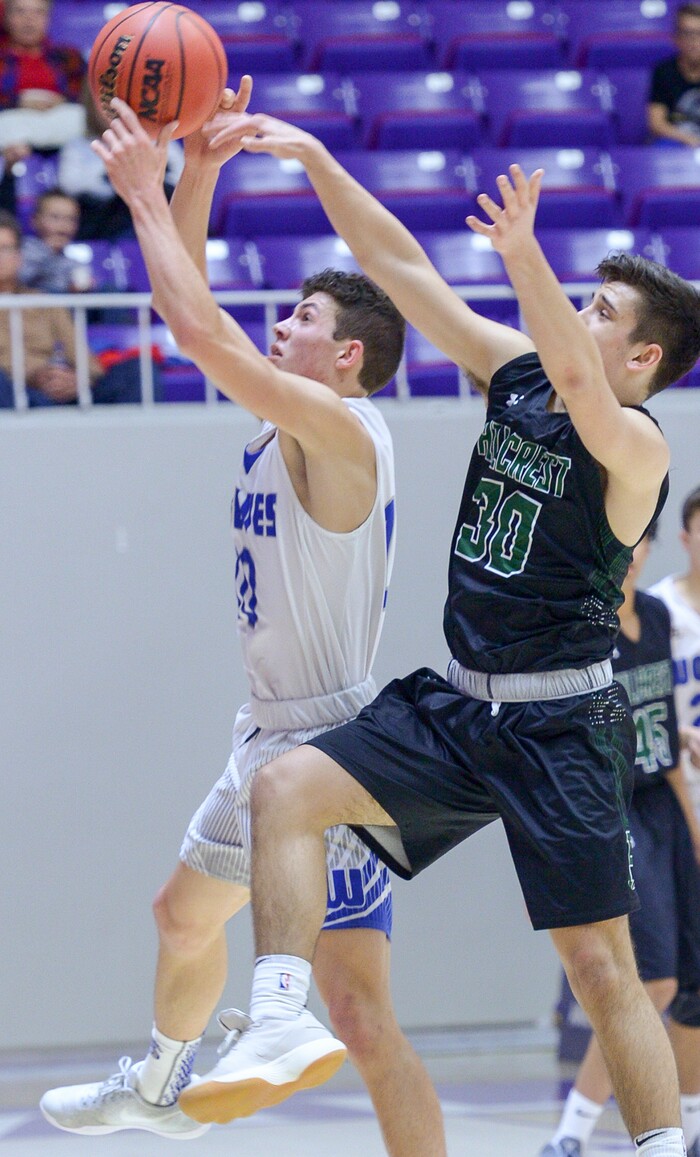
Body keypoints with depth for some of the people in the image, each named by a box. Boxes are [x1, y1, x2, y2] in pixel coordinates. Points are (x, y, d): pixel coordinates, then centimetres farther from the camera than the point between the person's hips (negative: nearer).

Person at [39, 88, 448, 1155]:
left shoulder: (341, 429, -19)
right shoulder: (289, 419, 8)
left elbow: (200, 331, -27)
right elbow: (196, 318, 11)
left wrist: (147, 195, -18)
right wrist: (199, 174, 1)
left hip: (330, 745, -11)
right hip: (272, 736, 11)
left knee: (356, 1007, -17)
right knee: (186, 913, 33)